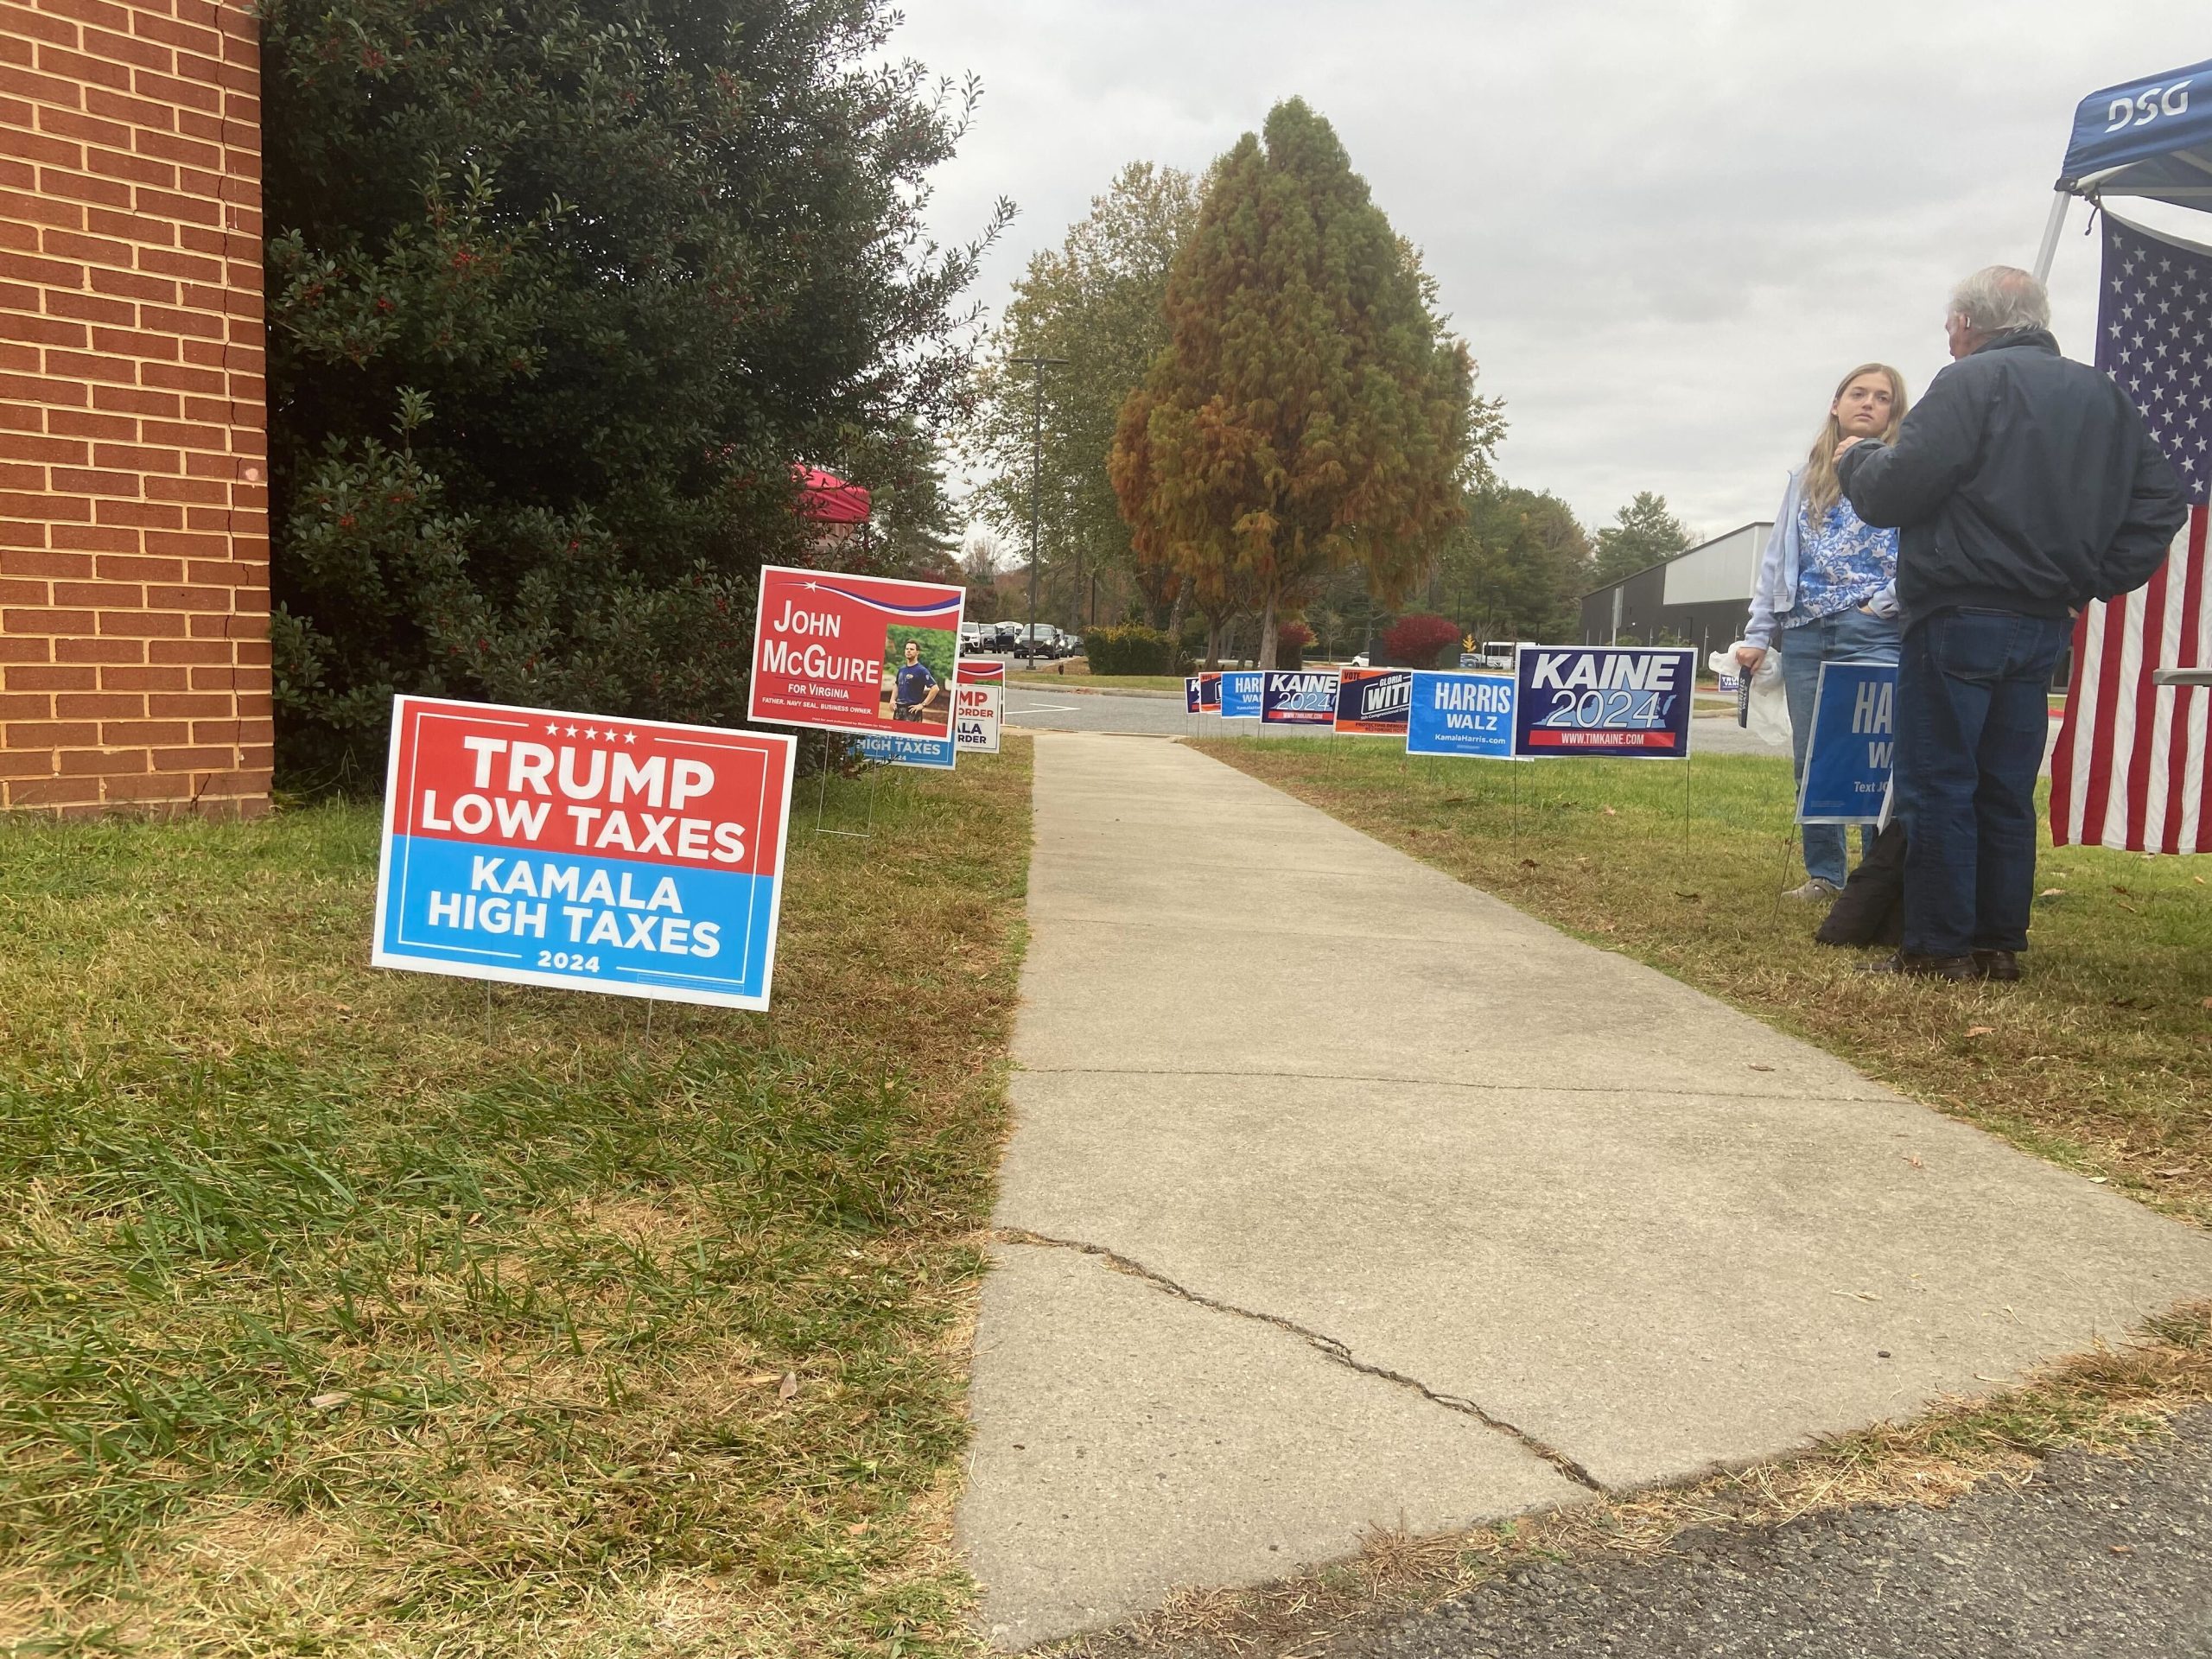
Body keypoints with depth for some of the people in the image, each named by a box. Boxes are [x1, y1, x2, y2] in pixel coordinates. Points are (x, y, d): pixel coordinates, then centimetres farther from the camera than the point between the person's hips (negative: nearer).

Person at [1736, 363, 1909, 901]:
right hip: (1804, 634, 4)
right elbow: (1776, 559, 16)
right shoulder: (1805, 479, 18)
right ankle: (1823, 873, 16)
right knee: (1809, 759, 5)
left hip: (1875, 634, -4)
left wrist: (1887, 604, -15)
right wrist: (1758, 633, 10)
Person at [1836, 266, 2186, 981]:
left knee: (1937, 786, -2)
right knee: (2007, 789, 12)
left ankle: (1938, 948, -1)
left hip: (1958, 619, -7)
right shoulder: (2105, 396, 14)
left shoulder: (1972, 381, -8)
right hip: (2045, 624, 7)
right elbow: (2160, 501, 11)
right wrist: (2096, 579, 10)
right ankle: (1999, 944, 15)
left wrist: (1855, 458, 5)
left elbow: (1893, 492, -15)